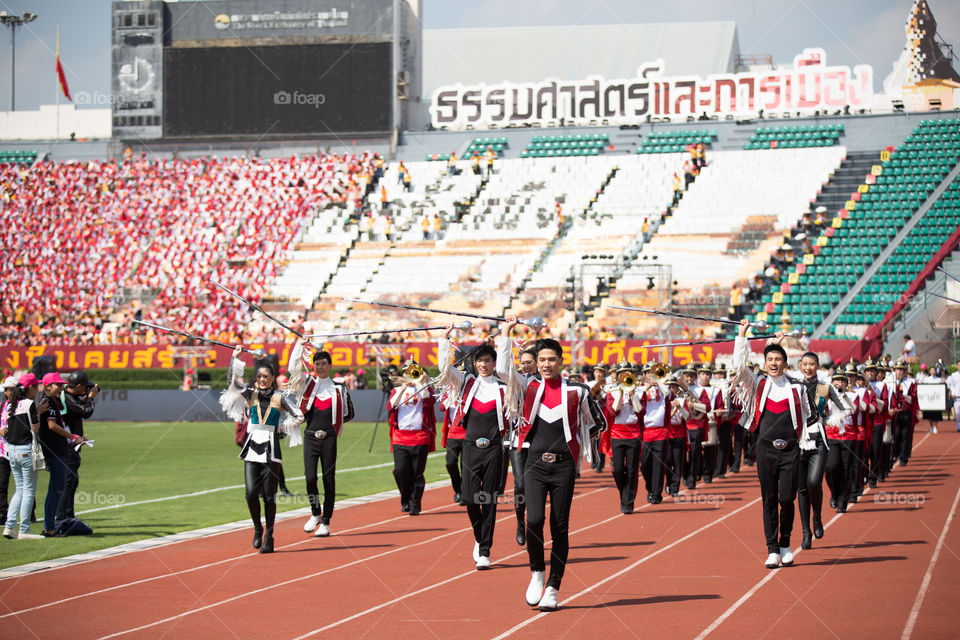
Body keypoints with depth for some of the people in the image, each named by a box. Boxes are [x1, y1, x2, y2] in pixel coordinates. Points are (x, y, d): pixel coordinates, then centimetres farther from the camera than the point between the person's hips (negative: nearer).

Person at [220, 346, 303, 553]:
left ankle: (268, 536, 7)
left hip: (271, 449, -2)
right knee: (251, 493, -7)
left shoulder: (280, 398, 3)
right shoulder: (249, 395, 7)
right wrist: (235, 357, -8)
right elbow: (232, 381, -7)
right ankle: (257, 529, 15)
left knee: (269, 495, 0)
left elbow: (299, 417, 5)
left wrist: (281, 428, 3)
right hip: (252, 447, 2)